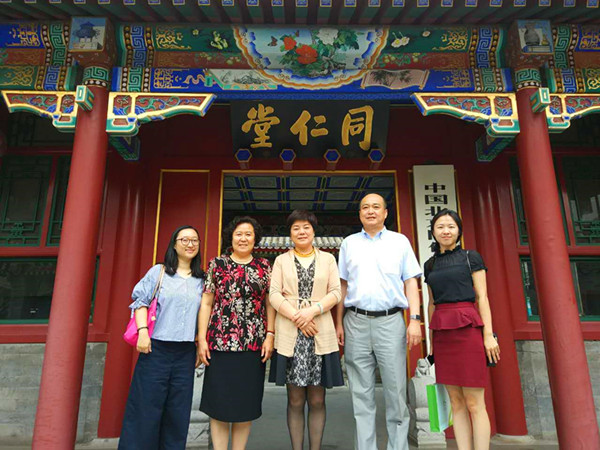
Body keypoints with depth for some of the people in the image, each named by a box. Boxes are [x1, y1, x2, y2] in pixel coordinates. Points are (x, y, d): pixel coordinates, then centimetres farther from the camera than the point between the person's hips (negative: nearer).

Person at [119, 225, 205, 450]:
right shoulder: (158, 272, 3)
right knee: (146, 405, 2)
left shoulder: (201, 280, 12)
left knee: (178, 409, 8)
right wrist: (143, 330, -13)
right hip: (156, 347, -3)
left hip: (186, 353, 3)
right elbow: (141, 301, -1)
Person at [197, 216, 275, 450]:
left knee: (246, 403, 8)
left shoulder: (264, 266, 8)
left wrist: (270, 335, -3)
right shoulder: (217, 264, 6)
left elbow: (270, 303, 7)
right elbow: (206, 303, 5)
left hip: (254, 343, 1)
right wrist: (202, 338, -2)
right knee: (219, 403, 4)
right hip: (220, 341, -1)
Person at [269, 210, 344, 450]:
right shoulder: (281, 260, 10)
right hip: (289, 336, 0)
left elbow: (336, 292, 3)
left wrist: (312, 310, -13)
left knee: (317, 400, 5)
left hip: (321, 336, 0)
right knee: (295, 400, 5)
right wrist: (297, 317, -11)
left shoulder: (328, 259, 10)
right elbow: (274, 295, 2)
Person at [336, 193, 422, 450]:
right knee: (361, 393, 6)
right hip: (356, 322, 1)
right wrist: (339, 322, 7)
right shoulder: (349, 243, 13)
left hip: (391, 321, -1)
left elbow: (411, 282, 7)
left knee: (395, 390, 2)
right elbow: (342, 285, 13)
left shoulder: (400, 241, 10)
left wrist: (415, 319, -4)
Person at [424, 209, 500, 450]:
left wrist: (488, 334, -8)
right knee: (456, 403, 7)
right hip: (441, 331, 4)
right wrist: (431, 339, 14)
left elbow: (482, 297, 0)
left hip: (467, 328, -4)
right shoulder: (430, 264, 14)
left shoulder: (471, 257, 4)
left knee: (474, 403, -3)